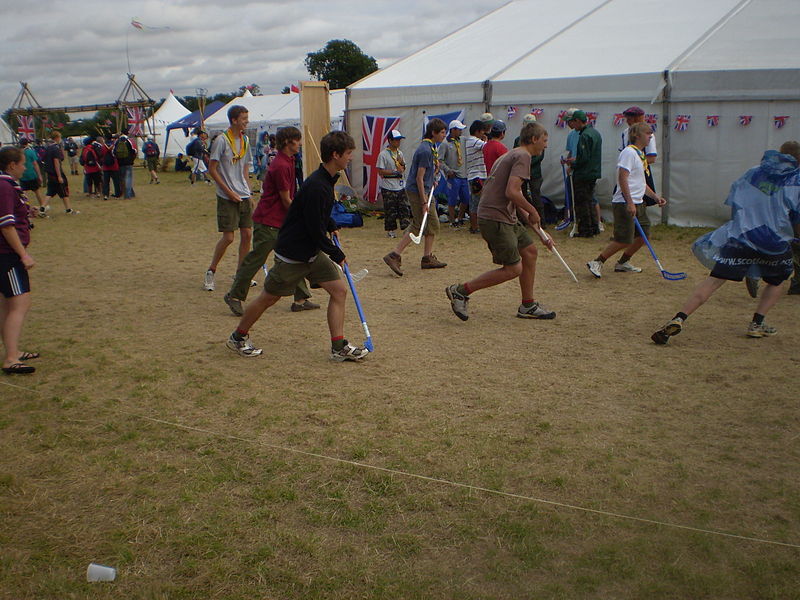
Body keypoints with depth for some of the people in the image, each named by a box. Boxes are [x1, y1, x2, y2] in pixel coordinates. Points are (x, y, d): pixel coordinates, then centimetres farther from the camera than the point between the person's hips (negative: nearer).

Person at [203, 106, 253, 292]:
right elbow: (212, 169, -11)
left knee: (247, 234, 5)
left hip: (244, 196, 7)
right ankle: (210, 272, 10)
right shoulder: (222, 140, -11)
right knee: (228, 237, -7)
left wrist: (247, 189, 11)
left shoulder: (245, 140, 11)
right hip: (227, 198, -7)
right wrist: (229, 192, -13)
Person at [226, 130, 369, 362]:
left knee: (339, 289, 0)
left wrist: (331, 226, 14)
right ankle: (238, 338, 26)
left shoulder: (327, 180, 4)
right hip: (292, 254, -9)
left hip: (313, 252, 9)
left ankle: (339, 347, 4)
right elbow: (316, 232, -24)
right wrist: (337, 255, -13)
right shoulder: (316, 187, -27)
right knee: (269, 298, 6)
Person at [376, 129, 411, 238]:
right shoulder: (383, 154, -10)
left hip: (400, 185, 6)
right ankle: (390, 230, 11)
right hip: (388, 187, -6)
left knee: (405, 207, 3)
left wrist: (402, 163, -3)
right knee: (390, 210, 0)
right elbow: (380, 171, -13)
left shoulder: (400, 153, 11)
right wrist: (395, 172, -18)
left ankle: (406, 227, 7)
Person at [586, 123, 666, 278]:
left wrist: (655, 197, 21)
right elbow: (622, 178, -21)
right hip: (625, 203, -10)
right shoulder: (629, 152, -12)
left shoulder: (641, 154, 18)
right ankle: (596, 263, -2)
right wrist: (629, 203, -25)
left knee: (643, 235, 11)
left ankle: (622, 263, 24)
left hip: (638, 203, 10)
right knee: (623, 240, -12)